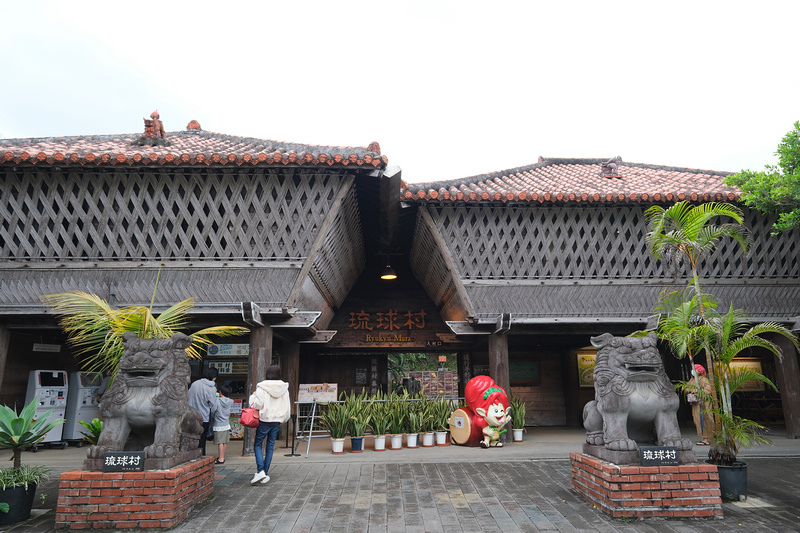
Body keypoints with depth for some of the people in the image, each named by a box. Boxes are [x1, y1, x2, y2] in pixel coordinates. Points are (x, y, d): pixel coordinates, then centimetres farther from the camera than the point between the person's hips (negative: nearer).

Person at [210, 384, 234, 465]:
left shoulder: (217, 401, -16)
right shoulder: (230, 402, -1)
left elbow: (212, 411, -14)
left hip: (218, 425, -6)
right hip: (227, 424, 6)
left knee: (220, 442, -2)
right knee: (225, 442, 13)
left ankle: (221, 459, 1)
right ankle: (221, 456, 26)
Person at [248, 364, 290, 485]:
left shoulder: (262, 387, -12)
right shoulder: (284, 388, 1)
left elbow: (257, 405, -13)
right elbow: (287, 406, 6)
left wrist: (253, 396, 6)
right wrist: (283, 419, 20)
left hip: (264, 419, -4)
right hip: (277, 420, 4)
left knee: (258, 444, 8)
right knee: (270, 446, 11)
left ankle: (260, 471, -8)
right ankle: (265, 474, 14)